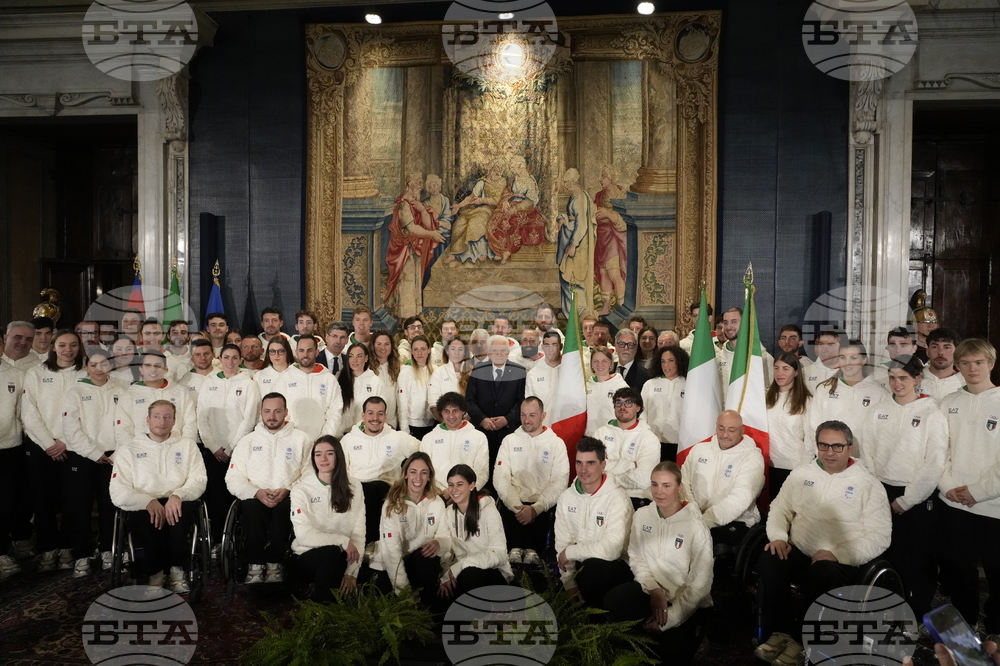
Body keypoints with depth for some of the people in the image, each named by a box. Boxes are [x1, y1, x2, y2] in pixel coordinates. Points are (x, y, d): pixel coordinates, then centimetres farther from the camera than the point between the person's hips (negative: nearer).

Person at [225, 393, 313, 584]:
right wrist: (257, 492, -11)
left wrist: (287, 490, -16)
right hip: (255, 498, 1)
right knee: (253, 508, -34)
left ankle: (274, 564, -19)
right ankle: (255, 566, -21)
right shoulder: (247, 441, 17)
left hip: (287, 499, -1)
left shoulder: (301, 439, 11)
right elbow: (233, 478, 7)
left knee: (283, 509, -35)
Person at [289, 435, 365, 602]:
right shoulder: (301, 489, -5)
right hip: (309, 555, -1)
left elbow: (359, 531, -1)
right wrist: (343, 541, -18)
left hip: (342, 557, 2)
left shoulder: (353, 486, 3)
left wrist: (352, 571, -11)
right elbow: (303, 535, -13)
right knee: (331, 553, -34)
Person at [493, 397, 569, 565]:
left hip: (543, 505, -1)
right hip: (514, 503, 1)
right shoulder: (509, 440, 11)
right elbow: (500, 477, 1)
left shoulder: (557, 443, 6)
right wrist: (517, 507, -14)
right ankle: (516, 549, -10)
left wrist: (536, 508, -17)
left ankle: (532, 550, -10)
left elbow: (559, 482, -3)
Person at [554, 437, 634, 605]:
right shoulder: (566, 497, 1)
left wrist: (570, 552, -18)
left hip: (614, 566, -5)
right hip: (581, 564, 6)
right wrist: (570, 584, -10)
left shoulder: (617, 499, -18)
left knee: (591, 567, -33)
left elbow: (612, 549, -28)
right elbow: (562, 543, -1)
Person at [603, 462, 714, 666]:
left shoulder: (695, 526, -15)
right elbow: (636, 559, 3)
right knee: (612, 603, -25)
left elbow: (700, 583, -14)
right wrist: (654, 590, -16)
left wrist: (670, 619, -17)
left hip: (687, 601, -3)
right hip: (652, 590, 3)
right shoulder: (642, 516, -2)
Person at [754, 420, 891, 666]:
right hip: (798, 552, 3)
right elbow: (780, 508, 18)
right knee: (768, 562, -29)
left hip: (840, 561, -3)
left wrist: (837, 555, -18)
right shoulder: (801, 474, 13)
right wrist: (778, 536, -5)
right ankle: (782, 633, -13)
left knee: (822, 574, -37)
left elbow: (879, 536, -6)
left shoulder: (868, 484, 0)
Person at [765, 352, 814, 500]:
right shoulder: (767, 397, 6)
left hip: (794, 466, -4)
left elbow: (810, 436, -6)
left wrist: (806, 467, -7)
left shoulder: (806, 401, -8)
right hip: (770, 465, 4)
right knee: (772, 504, 14)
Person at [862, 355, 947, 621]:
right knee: (889, 555, 13)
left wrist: (906, 500, -11)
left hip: (917, 498, -4)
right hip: (883, 494, 4)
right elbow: (867, 452, 7)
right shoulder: (880, 410, 5)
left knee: (920, 558, 7)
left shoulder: (932, 414, -8)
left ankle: (920, 616, 24)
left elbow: (935, 464, -11)